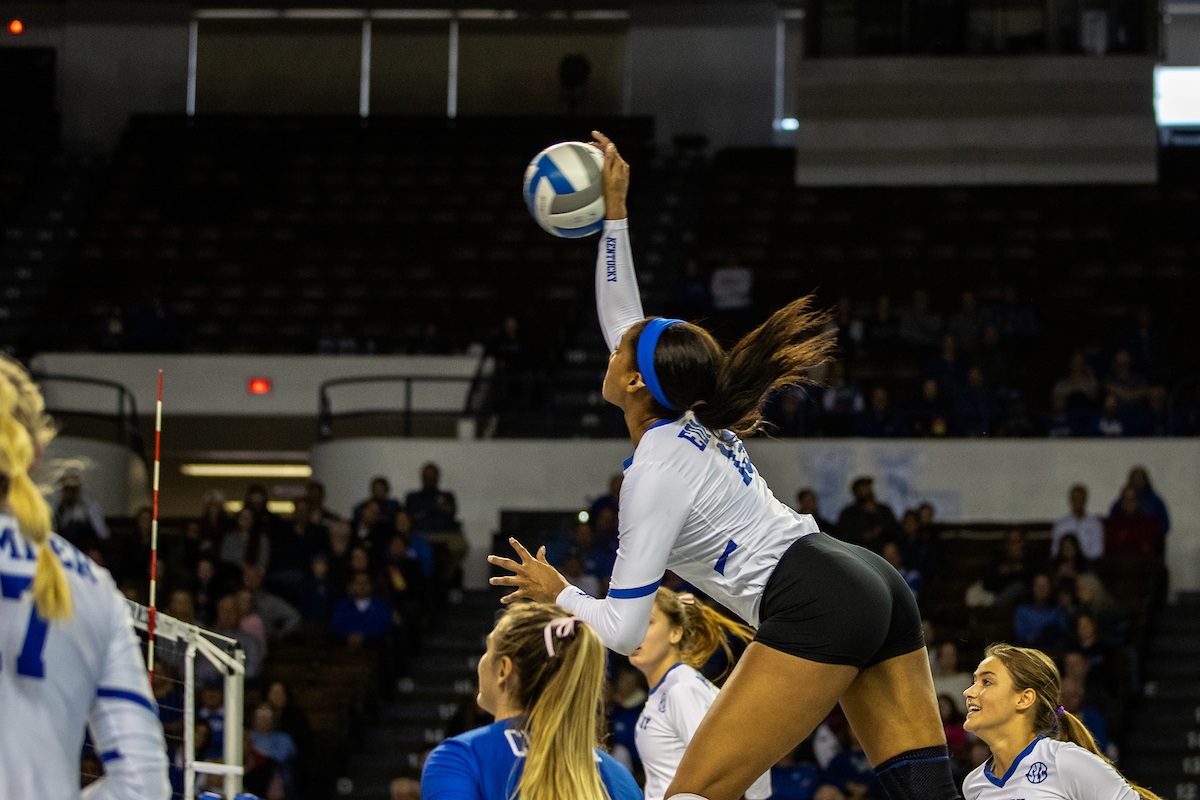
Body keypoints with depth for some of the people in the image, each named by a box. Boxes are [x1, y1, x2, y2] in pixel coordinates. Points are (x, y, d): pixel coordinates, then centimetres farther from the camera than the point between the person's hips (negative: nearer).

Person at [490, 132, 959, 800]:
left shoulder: (656, 472, -6)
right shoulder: (693, 423, 16)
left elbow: (624, 630, -6)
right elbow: (624, 322, 31)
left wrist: (558, 594, 12)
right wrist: (615, 212, 32)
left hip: (815, 611, -9)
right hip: (877, 588, 9)